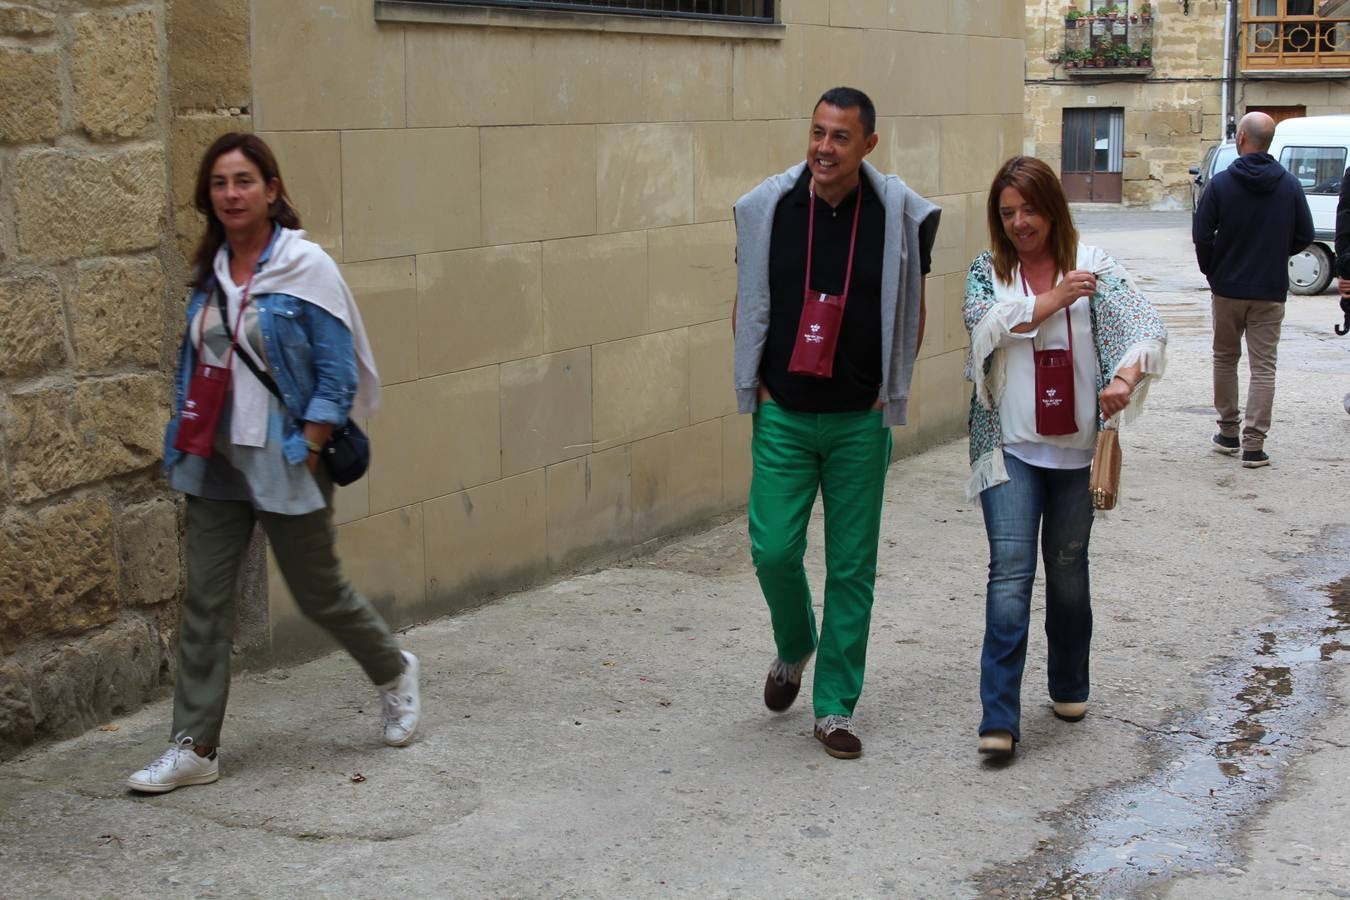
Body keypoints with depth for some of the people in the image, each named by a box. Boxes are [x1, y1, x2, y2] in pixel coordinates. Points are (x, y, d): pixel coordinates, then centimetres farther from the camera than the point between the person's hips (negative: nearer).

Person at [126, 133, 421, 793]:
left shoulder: (306, 268, -12)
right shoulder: (211, 272, 6)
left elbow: (336, 375, -13)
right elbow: (192, 363, 15)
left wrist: (305, 458, -15)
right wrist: (184, 442, 9)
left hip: (283, 464, -5)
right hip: (215, 463, 5)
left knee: (318, 592, 9)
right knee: (204, 599, 4)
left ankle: (394, 672, 36)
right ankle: (194, 747, 11)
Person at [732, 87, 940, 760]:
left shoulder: (901, 217, -5)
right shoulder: (766, 209, -3)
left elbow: (912, 309, 8)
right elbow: (746, 306, 9)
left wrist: (889, 391, 3)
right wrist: (757, 387, 3)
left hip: (860, 421, 0)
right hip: (782, 417, 1)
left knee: (852, 567, 4)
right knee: (773, 550, -4)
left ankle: (835, 708, 16)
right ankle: (794, 650, 29)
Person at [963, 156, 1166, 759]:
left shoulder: (1092, 266, 1)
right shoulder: (988, 270, 4)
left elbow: (1146, 328, -9)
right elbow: (983, 324, -15)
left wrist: (1125, 376, -28)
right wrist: (1055, 298, -17)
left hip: (1077, 444, 1)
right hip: (1010, 444, -1)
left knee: (1068, 565, 14)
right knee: (1011, 569, -11)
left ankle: (1069, 688, 34)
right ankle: (999, 719, -12)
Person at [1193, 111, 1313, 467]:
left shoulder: (1221, 183, -9)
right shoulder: (1290, 185, -3)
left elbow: (1201, 234, -9)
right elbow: (1304, 236, 2)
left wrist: (1212, 271, 7)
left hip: (1228, 289, -1)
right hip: (1271, 291, 1)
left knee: (1225, 359, 16)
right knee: (1263, 367, 2)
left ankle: (1228, 433, 23)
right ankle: (1254, 445, -3)